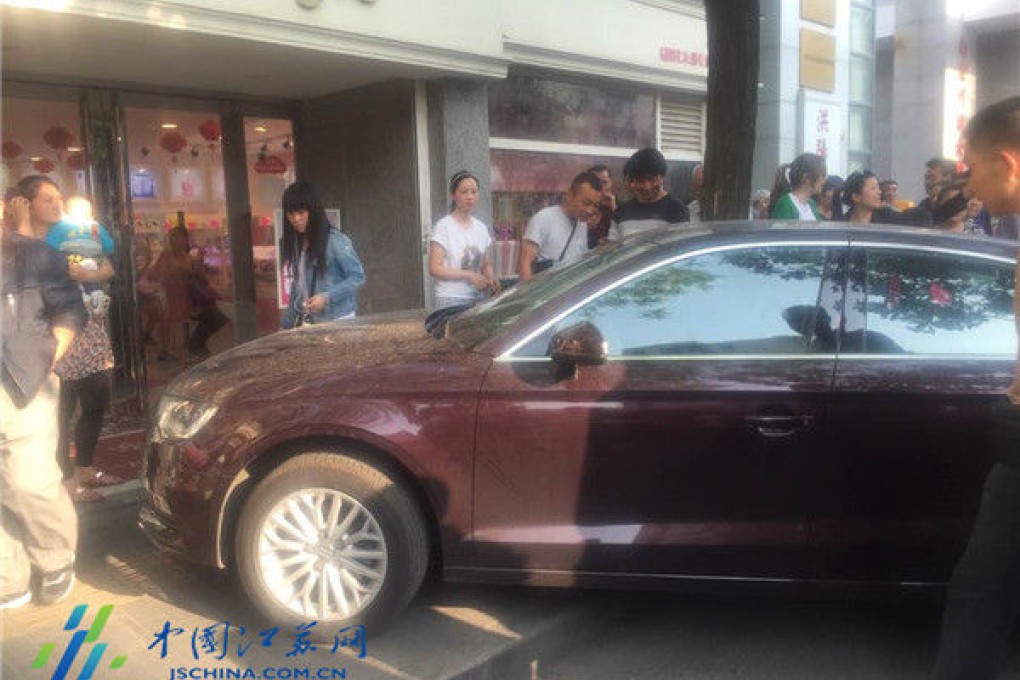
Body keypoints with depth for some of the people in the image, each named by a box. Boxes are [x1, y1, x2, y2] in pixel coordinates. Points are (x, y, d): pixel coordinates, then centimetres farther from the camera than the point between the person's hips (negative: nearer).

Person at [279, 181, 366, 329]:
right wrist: (286, 323, 15)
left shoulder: (336, 240, -11)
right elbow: (297, 285, 16)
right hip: (307, 321, 5)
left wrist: (327, 297, -20)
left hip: (337, 320, -5)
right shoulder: (292, 243, 9)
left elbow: (358, 276, -10)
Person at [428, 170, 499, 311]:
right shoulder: (443, 227, -6)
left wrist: (492, 279, -5)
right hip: (451, 300, -5)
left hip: (478, 299, 5)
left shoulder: (481, 228, 11)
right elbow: (434, 269, -12)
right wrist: (469, 275, -18)